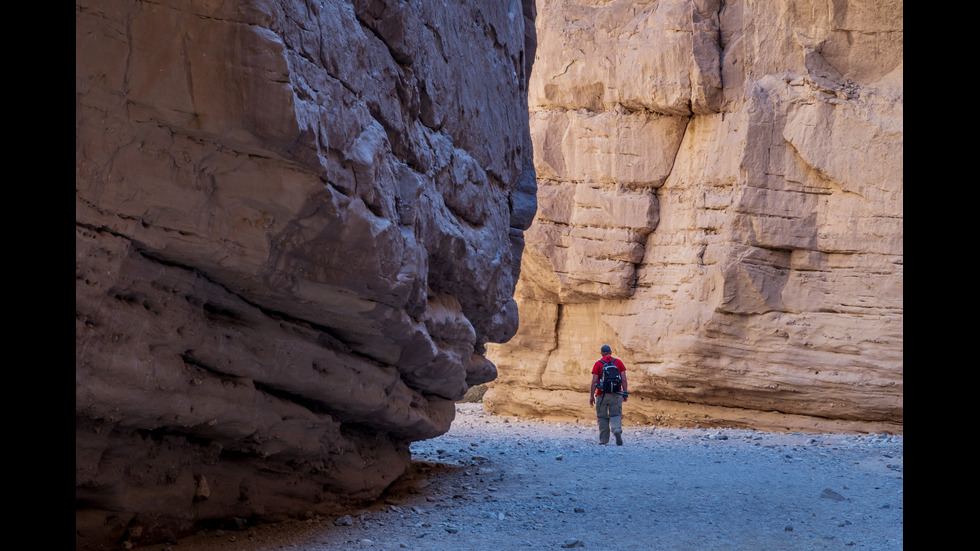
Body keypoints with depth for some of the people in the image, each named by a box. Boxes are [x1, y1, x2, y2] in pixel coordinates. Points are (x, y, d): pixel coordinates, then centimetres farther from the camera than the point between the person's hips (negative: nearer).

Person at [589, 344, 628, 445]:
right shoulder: (618, 362, 4)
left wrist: (591, 396, -4)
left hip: (602, 395, -1)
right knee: (616, 415, 6)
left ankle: (603, 440, 8)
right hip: (616, 395, 1)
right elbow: (624, 379, 0)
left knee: (602, 417, 9)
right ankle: (617, 431, -22)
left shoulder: (598, 364, -1)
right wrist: (625, 394, 6)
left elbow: (594, 381, -7)